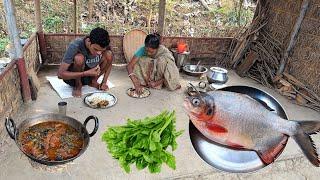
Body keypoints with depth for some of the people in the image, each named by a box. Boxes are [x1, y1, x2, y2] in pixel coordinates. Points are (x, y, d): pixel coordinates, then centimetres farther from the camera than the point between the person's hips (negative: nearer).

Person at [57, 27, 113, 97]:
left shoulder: (103, 46, -19)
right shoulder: (75, 45, -31)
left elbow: (109, 63, 1)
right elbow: (60, 74, -30)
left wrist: (104, 82, -10)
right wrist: (86, 73, -39)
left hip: (91, 73, 4)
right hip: (73, 77, -4)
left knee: (109, 54, -20)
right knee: (79, 58, -36)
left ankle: (93, 81, -2)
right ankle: (78, 85, -9)